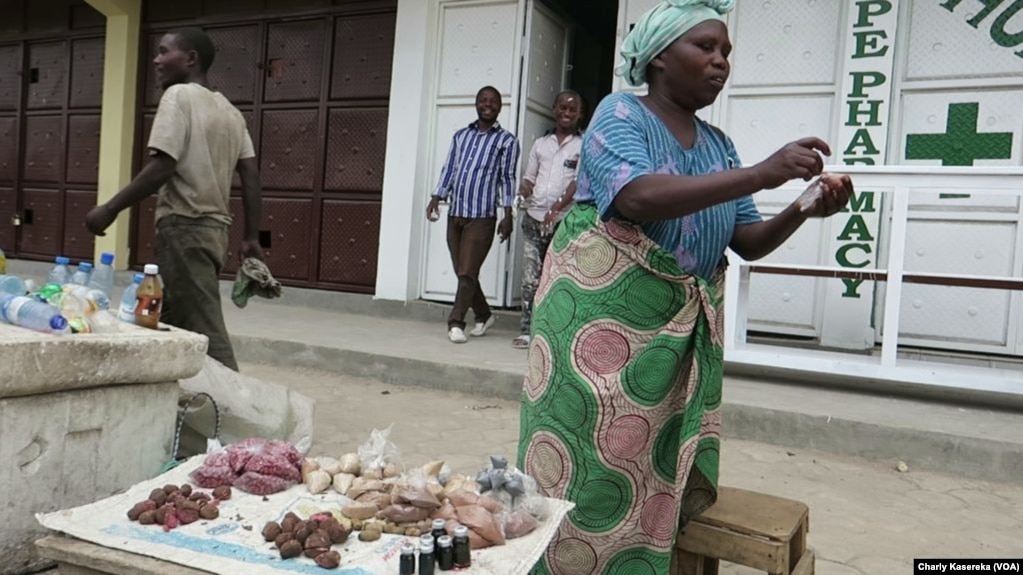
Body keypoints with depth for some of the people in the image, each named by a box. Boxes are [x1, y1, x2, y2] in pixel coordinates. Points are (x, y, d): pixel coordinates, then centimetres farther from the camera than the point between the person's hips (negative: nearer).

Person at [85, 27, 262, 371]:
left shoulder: (179, 96, -7)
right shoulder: (230, 111, 16)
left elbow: (162, 167, -17)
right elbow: (251, 176, 11)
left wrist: (110, 209, -10)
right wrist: (252, 237, 14)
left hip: (184, 227, -9)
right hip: (214, 228, 9)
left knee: (205, 334, -8)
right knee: (172, 327, 16)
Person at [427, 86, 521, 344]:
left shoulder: (506, 140, 2)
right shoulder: (460, 135, 14)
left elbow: (508, 179, -2)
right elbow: (448, 170, 14)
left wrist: (508, 216, -8)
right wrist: (436, 198, 2)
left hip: (482, 217, -5)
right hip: (455, 214, 5)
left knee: (467, 272, -8)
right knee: (462, 272, 10)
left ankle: (456, 322, 0)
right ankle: (484, 315, 26)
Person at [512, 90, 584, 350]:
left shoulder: (585, 146, 3)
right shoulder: (540, 143, 16)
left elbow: (579, 182, -9)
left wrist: (557, 207, -23)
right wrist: (525, 189, -6)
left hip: (565, 221, -3)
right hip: (534, 218, 3)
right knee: (530, 278, 1)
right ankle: (527, 330, 7)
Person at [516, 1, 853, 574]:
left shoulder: (717, 143, 13)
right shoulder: (619, 113, -5)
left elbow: (749, 243, 9)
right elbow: (639, 198, -24)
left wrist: (804, 210, -10)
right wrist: (760, 175, -29)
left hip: (684, 328, 6)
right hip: (603, 313, -6)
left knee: (656, 474, 9)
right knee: (591, 469, -4)